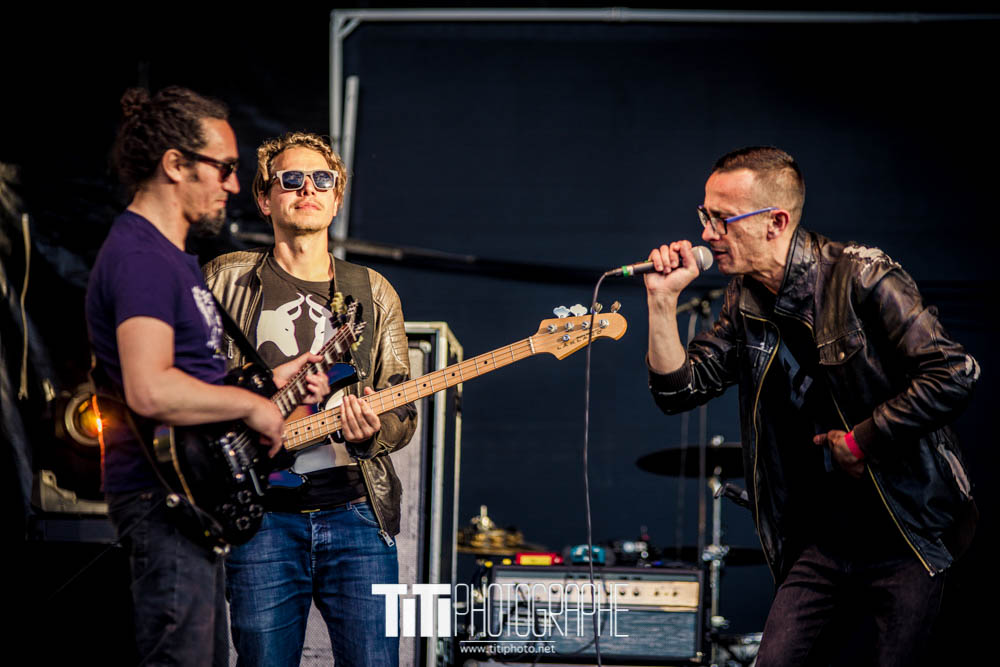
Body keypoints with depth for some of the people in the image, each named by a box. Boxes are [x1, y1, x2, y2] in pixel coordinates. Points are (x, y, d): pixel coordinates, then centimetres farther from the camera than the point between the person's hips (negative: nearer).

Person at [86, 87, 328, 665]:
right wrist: (253, 404, -19)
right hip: (164, 502, -11)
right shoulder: (141, 258, -16)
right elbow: (150, 391, -30)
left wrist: (273, 378, 12)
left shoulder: (174, 257, 18)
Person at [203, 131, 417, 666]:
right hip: (263, 512, -1)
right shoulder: (228, 280, 10)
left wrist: (373, 432, -10)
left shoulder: (373, 294, 15)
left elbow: (403, 413, 13)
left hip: (356, 507, 2)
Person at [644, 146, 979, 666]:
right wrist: (662, 300, -7)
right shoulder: (746, 301, 5)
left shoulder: (859, 278, -16)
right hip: (819, 539, 6)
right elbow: (678, 391, 4)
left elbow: (954, 375, -21)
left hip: (908, 535, -6)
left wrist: (860, 441, -14)